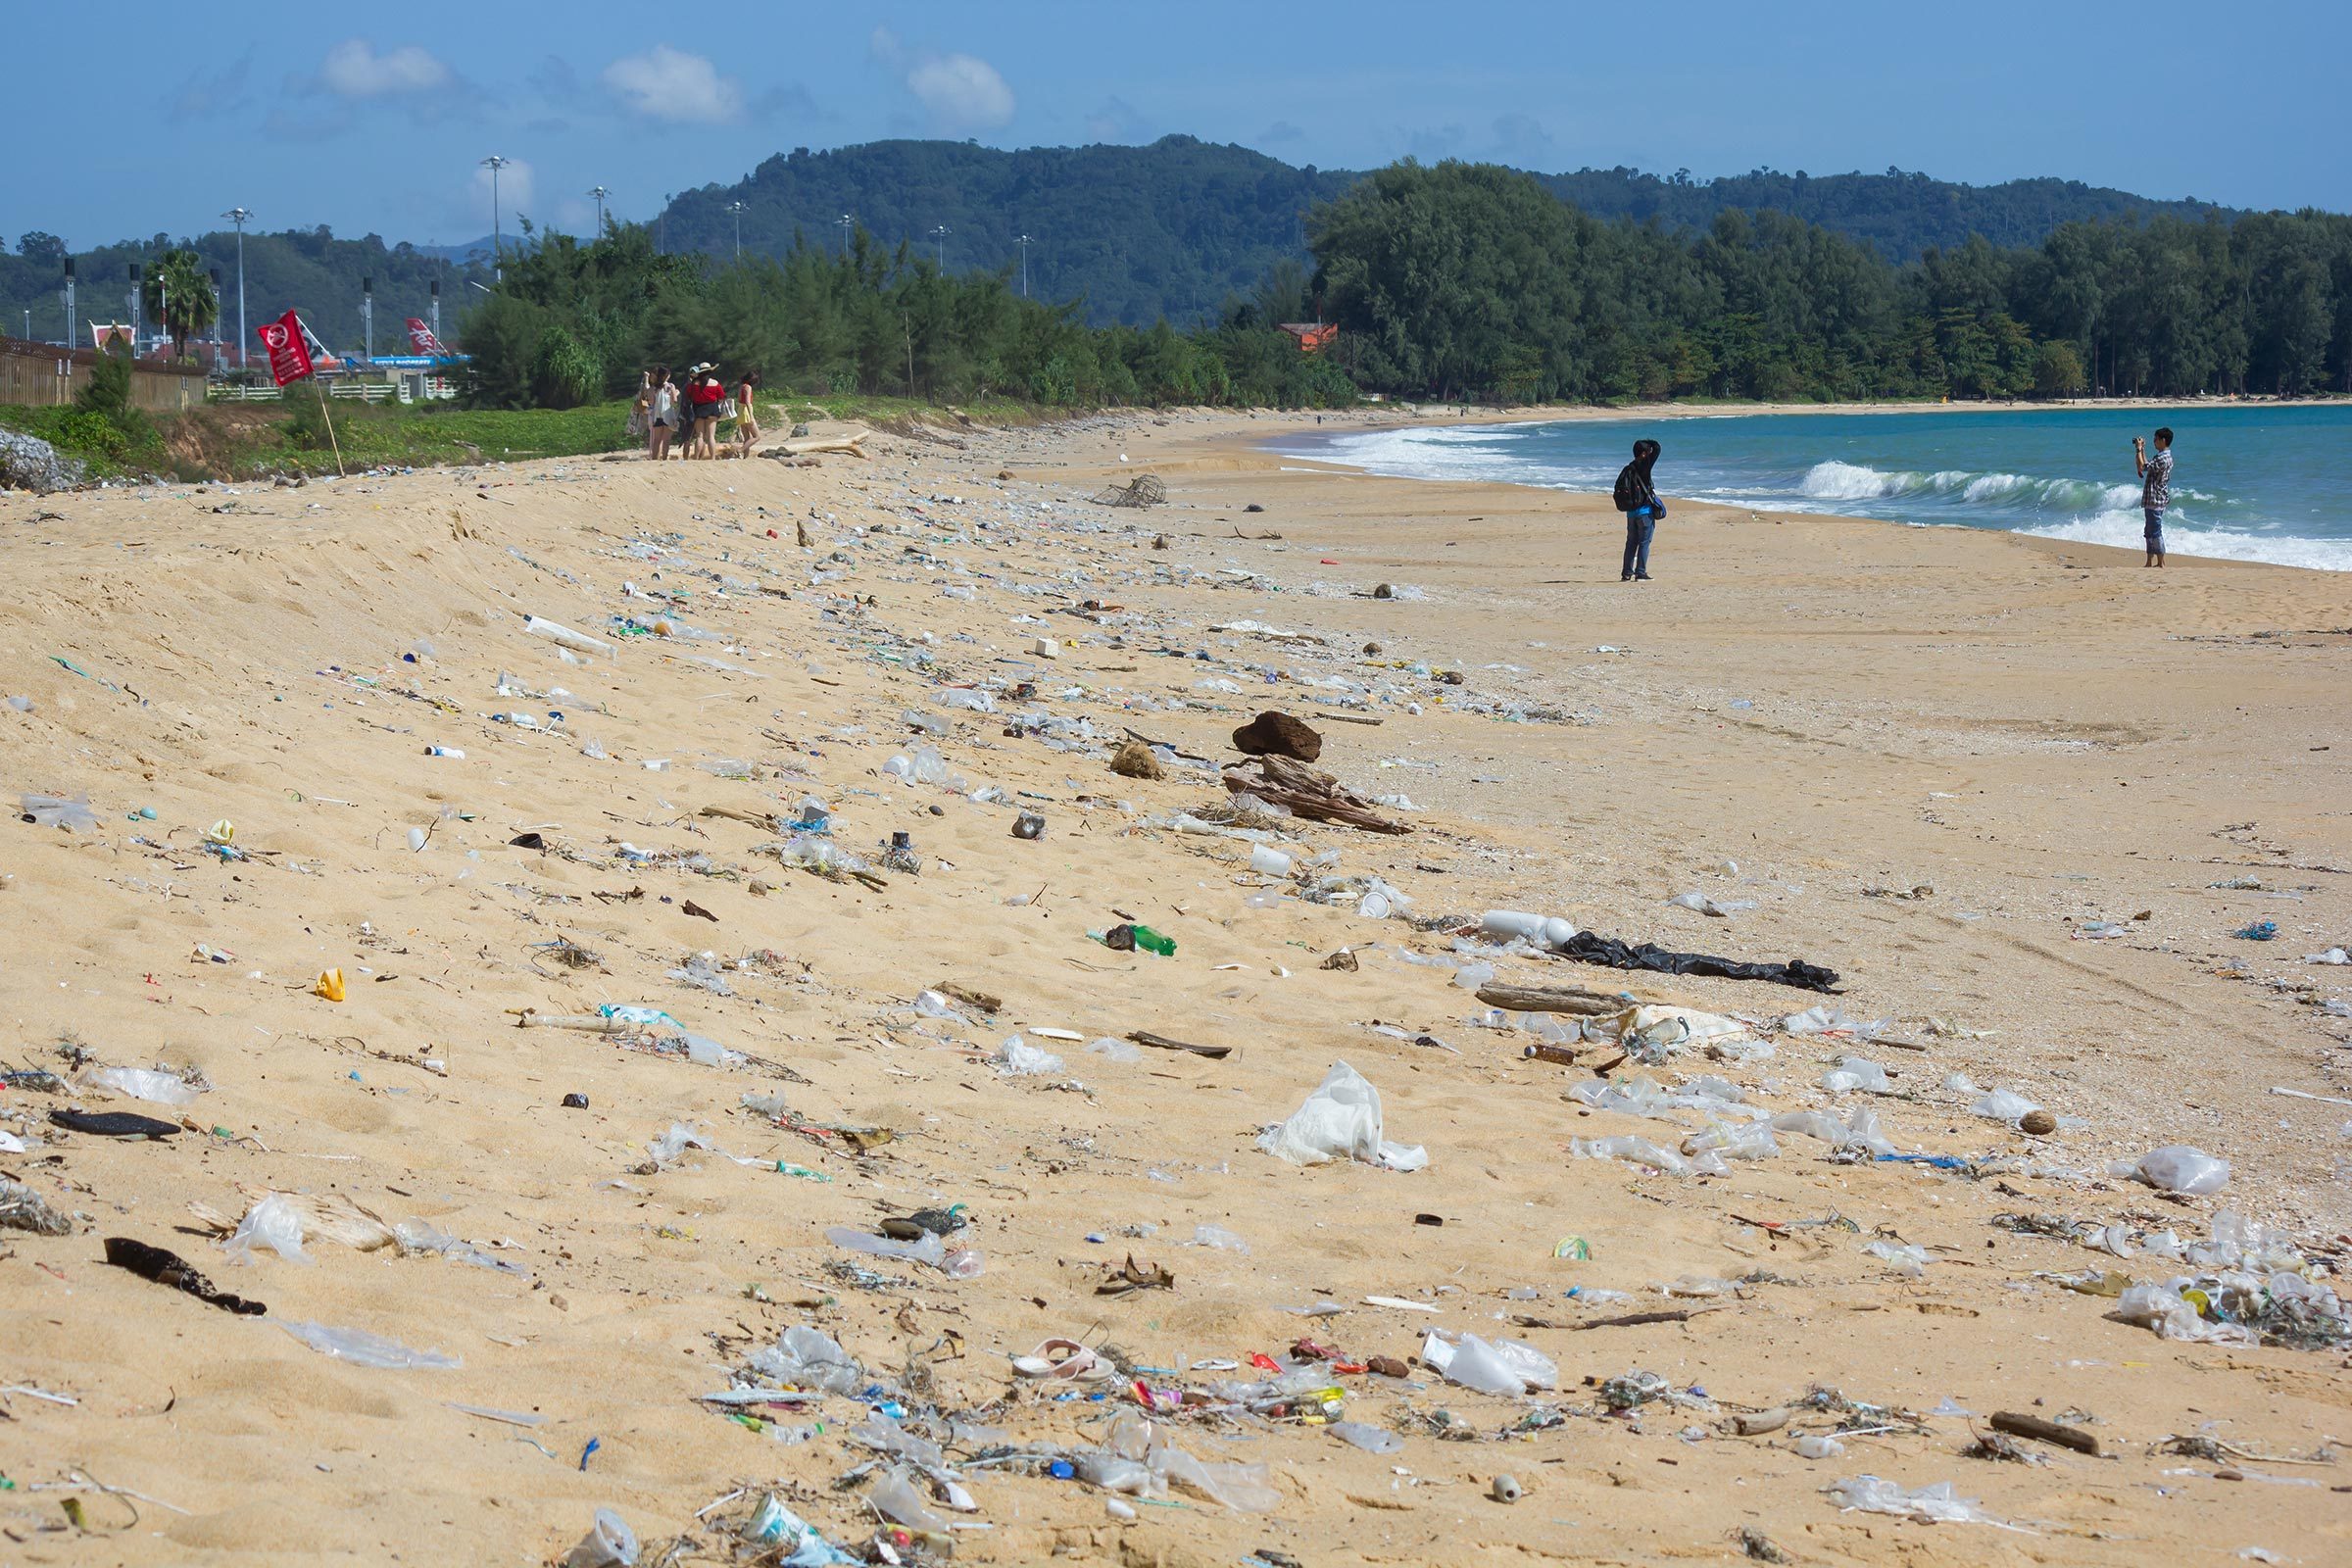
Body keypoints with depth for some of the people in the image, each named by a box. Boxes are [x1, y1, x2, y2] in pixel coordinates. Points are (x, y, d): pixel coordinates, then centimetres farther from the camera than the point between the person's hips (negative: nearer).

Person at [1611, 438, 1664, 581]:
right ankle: (1640, 573, -4)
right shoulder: (1643, 467, -12)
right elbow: (1656, 449, -9)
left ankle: (1627, 573, 11)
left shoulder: (1627, 470, 6)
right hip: (1645, 511, -6)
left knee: (1631, 543, 11)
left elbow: (1618, 489, 9)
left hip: (1630, 512, 6)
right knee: (1644, 543, -1)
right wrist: (1648, 442, 10)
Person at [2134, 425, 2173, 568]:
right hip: (2153, 499, 10)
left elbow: (2142, 466, -24)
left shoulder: (2162, 458, -20)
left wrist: (2139, 449, -13)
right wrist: (2142, 450, 21)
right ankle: (2149, 562, 17)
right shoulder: (2165, 457, 13)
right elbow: (2147, 466, 25)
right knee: (2150, 532, 13)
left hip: (2155, 501, -10)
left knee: (2156, 532, -5)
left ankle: (2161, 563, 0)